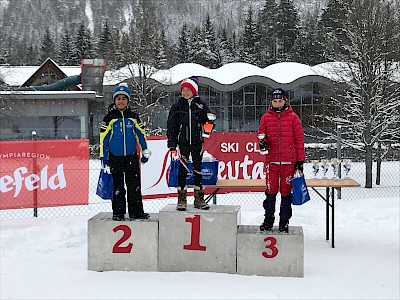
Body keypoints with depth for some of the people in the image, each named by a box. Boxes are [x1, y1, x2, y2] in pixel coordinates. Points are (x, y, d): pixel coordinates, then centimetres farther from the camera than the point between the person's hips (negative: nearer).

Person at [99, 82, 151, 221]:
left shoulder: (133, 117, 6)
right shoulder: (109, 118, 2)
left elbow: (141, 134, 13)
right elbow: (104, 138, 4)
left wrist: (145, 152, 12)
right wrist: (103, 157, 2)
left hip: (131, 156, 1)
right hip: (115, 157, -1)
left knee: (134, 185, 0)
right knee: (118, 186, 5)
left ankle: (136, 211, 8)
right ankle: (118, 212, 12)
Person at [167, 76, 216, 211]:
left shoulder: (201, 105, 4)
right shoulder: (177, 107, 3)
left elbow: (207, 118, 9)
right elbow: (171, 126, 3)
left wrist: (210, 117, -16)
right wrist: (172, 144, -2)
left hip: (197, 142, 1)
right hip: (183, 142, -1)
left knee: (198, 169, 6)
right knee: (182, 169, -1)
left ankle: (199, 198, 15)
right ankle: (181, 199, 6)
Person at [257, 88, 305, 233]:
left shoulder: (293, 117, 2)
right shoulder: (266, 118, 8)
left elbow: (299, 139, 3)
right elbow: (261, 134, 16)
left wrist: (300, 160, 0)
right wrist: (262, 142, -9)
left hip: (289, 161, -1)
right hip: (271, 160, 1)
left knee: (286, 192, 5)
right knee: (271, 191, 4)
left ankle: (284, 221, 16)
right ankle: (268, 219, 18)